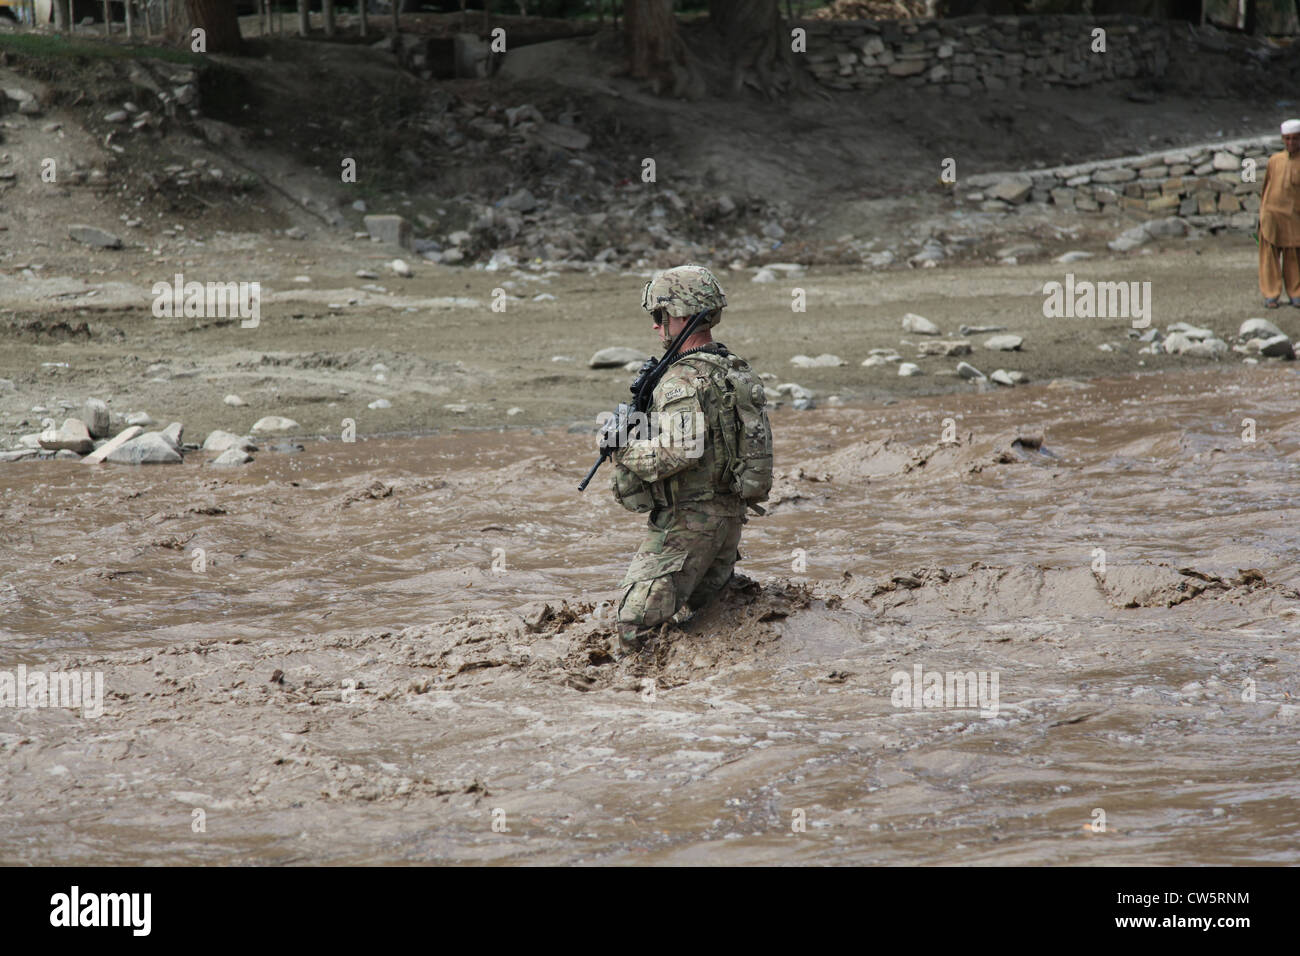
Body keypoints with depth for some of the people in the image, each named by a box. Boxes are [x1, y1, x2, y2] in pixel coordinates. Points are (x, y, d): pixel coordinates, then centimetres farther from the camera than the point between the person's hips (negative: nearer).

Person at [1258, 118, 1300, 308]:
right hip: (1271, 213, 2)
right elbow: (1266, 186, 13)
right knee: (1270, 255, 1)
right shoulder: (1275, 160, 7)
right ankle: (1271, 294, 6)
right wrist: (1262, 211, 11)